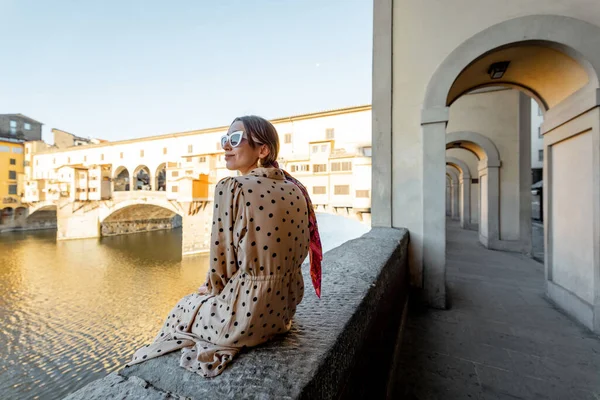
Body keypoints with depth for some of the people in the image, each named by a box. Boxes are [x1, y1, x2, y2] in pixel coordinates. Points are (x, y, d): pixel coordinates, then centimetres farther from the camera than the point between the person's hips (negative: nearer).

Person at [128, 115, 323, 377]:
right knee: (202, 299, 34)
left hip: (246, 315, -6)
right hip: (285, 308, 6)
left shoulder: (231, 188, -19)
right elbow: (297, 253, 7)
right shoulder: (296, 191, -1)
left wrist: (209, 288, 9)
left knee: (182, 309, 27)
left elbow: (222, 260, -15)